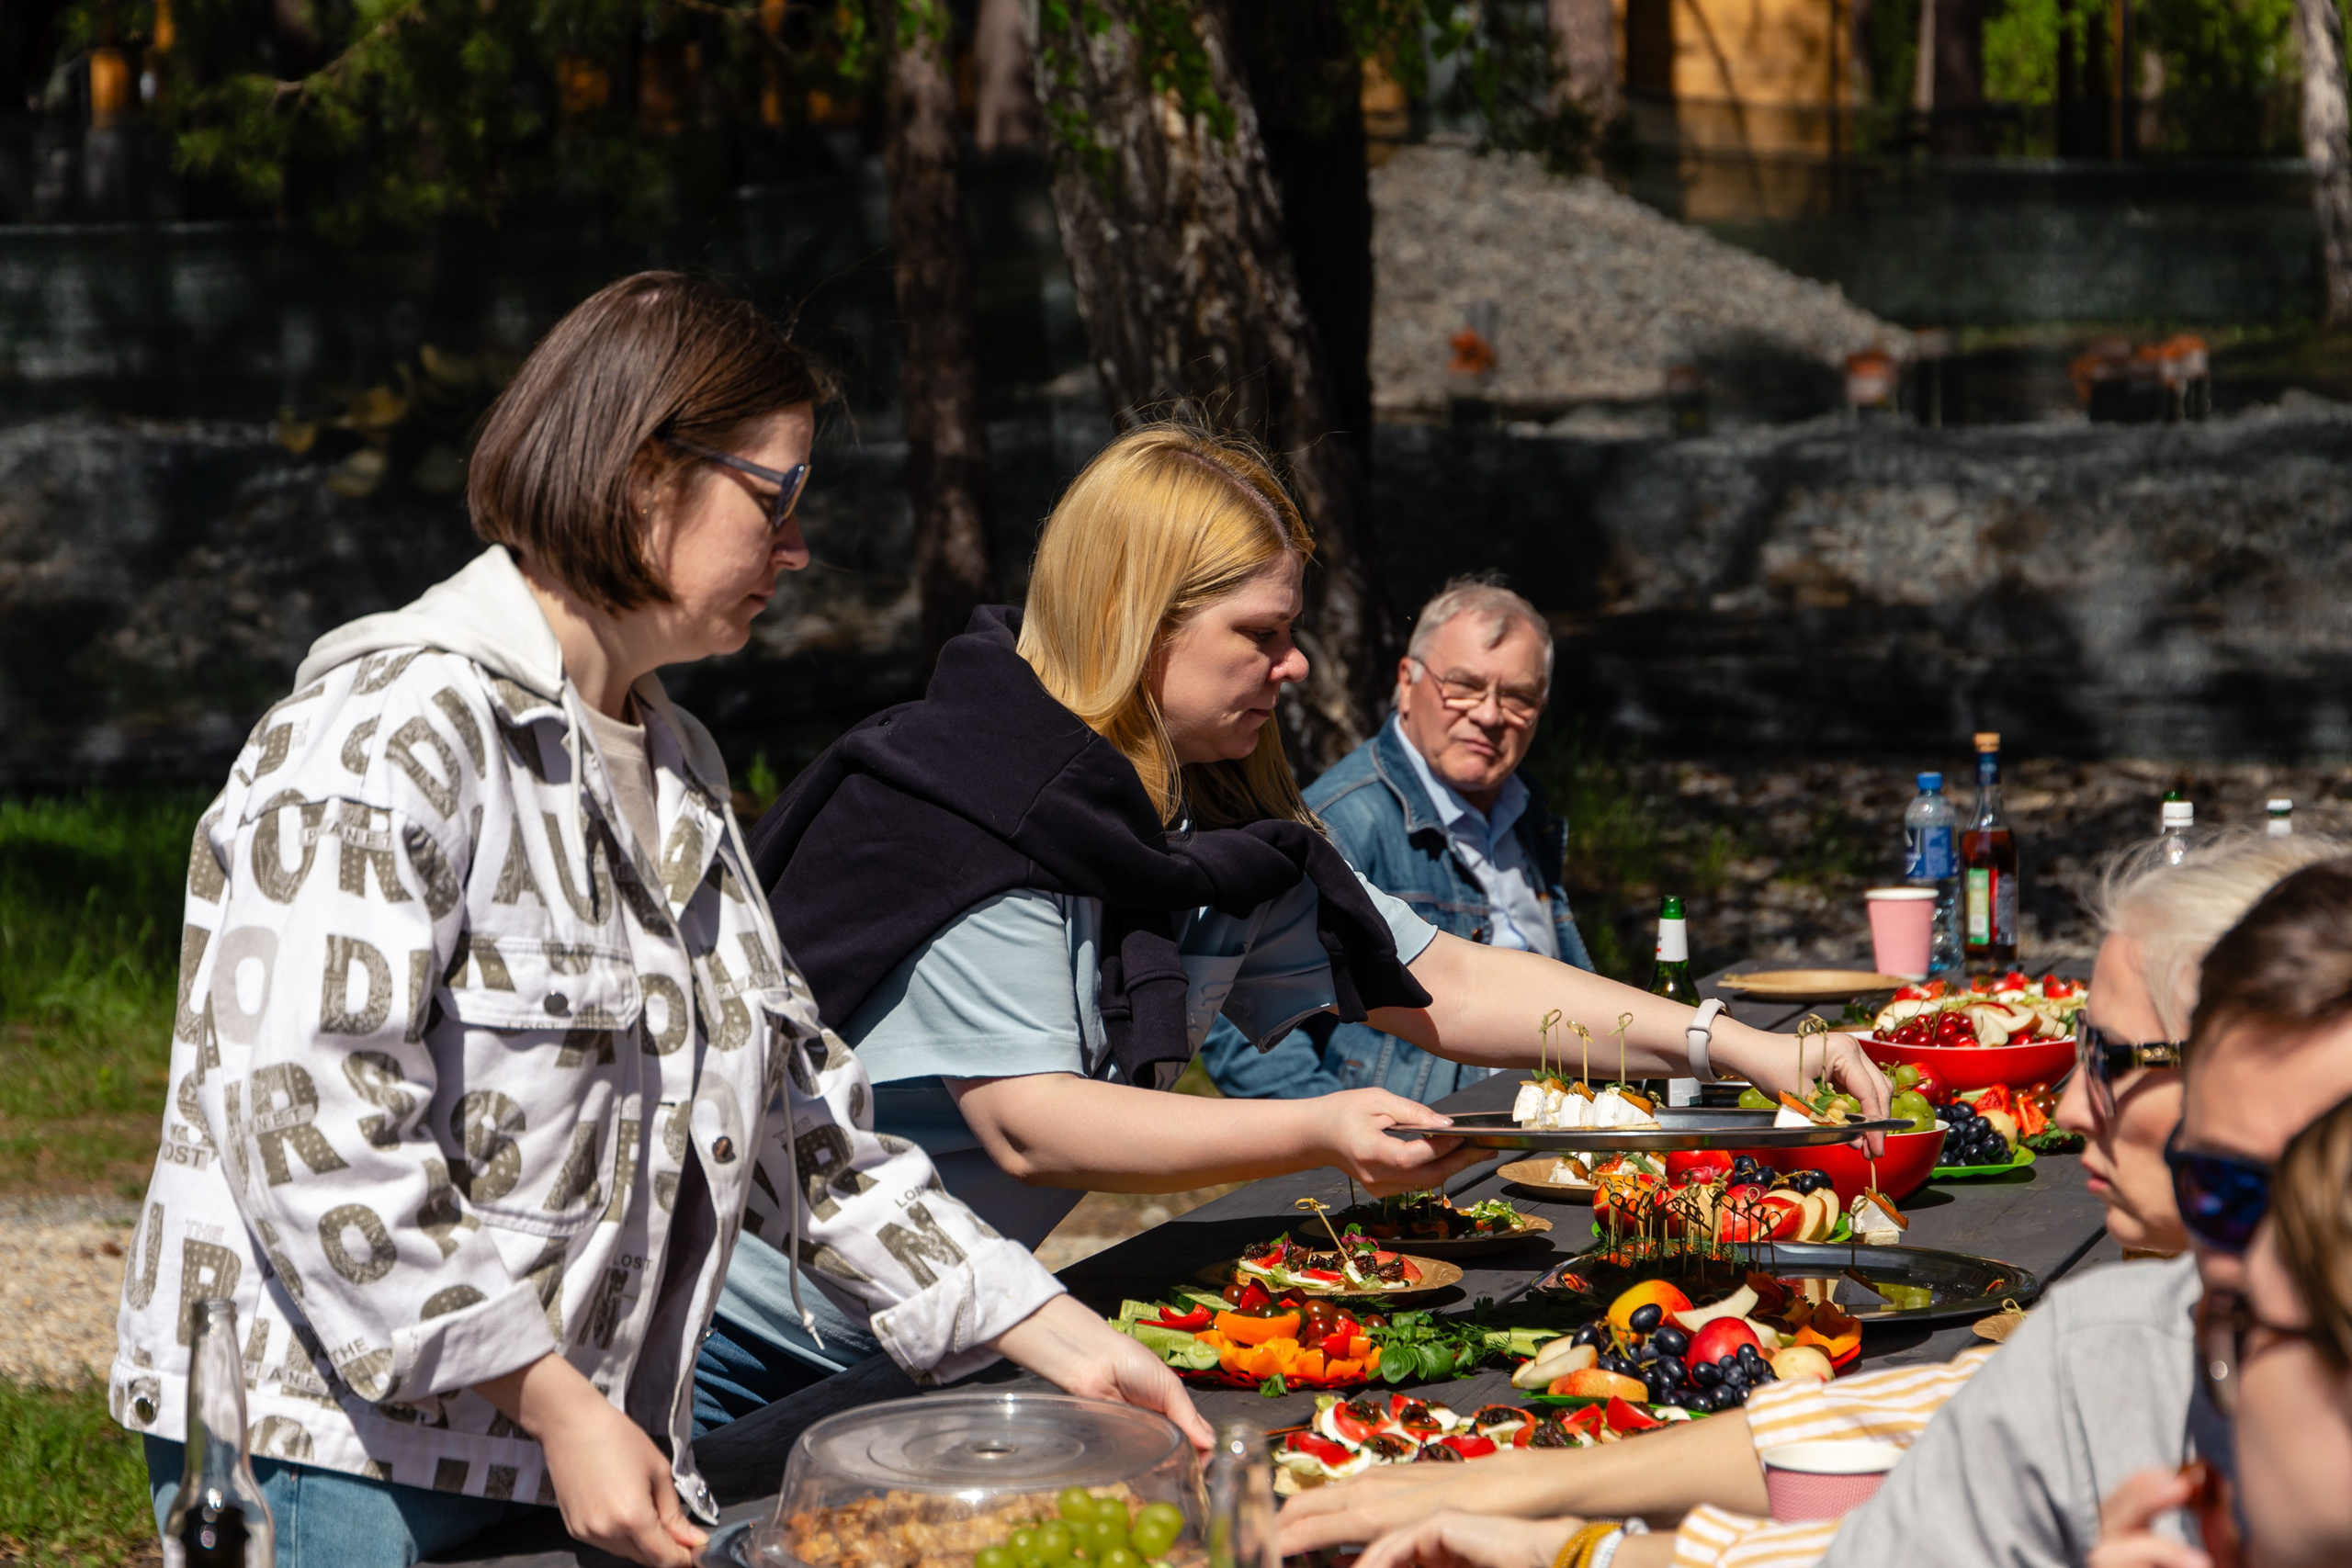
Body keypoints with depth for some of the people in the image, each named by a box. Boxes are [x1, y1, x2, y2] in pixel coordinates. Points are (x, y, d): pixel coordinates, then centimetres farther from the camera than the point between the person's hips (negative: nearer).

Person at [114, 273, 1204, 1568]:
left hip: (577, 1458, 8)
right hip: (340, 1460, -8)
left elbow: (797, 1109, 16)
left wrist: (1060, 1338, 9)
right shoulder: (393, 732, -14)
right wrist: (563, 1408, -21)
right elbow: (311, 1123, -22)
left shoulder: (677, 770, 16)